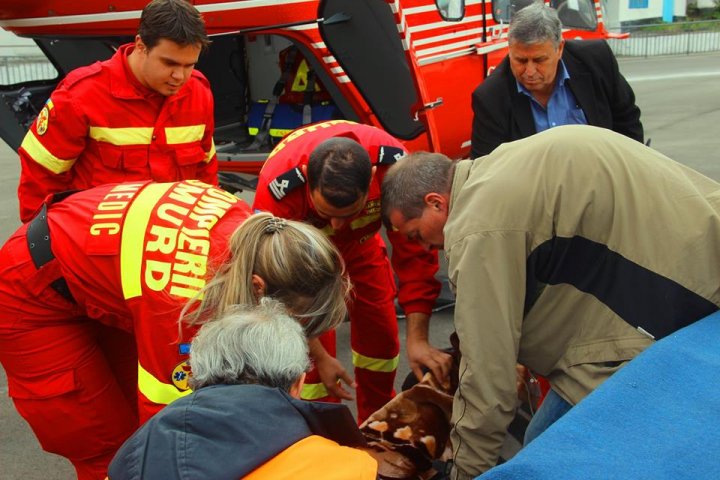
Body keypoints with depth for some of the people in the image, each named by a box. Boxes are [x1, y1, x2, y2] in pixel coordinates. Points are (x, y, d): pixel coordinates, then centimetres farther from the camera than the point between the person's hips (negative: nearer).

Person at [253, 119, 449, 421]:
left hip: (359, 238, 3)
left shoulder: (392, 163, -38)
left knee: (380, 334, 5)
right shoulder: (278, 189, -42)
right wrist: (319, 357, -22)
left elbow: (415, 253, -28)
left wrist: (417, 338, -30)